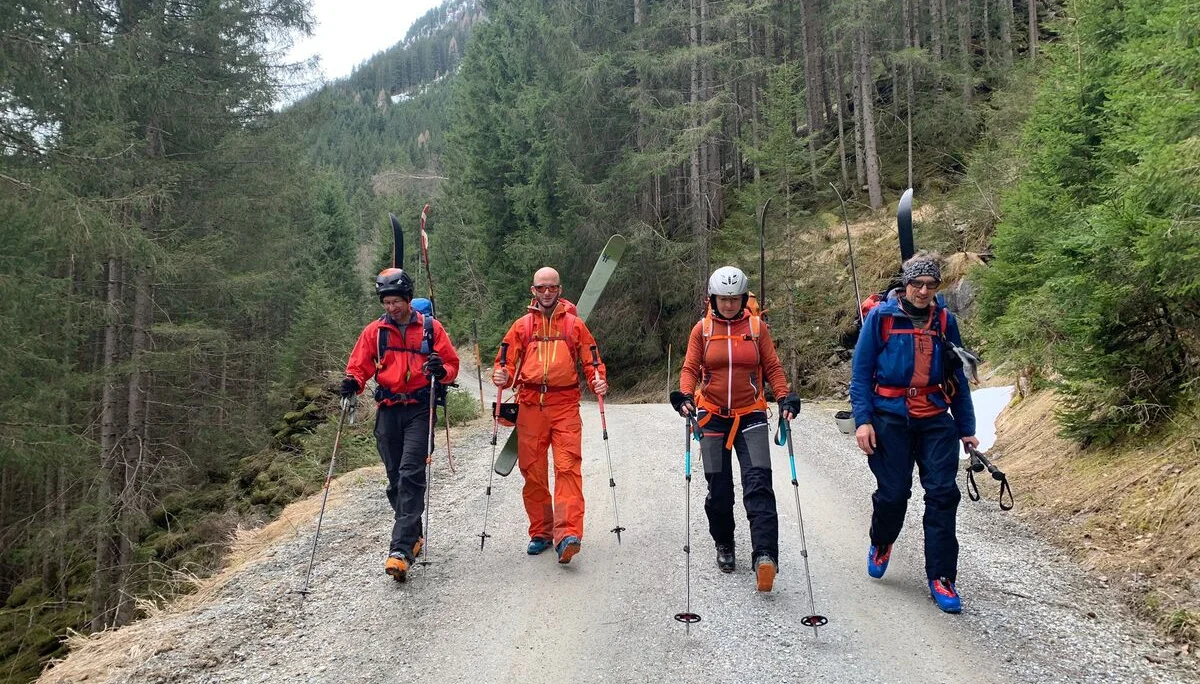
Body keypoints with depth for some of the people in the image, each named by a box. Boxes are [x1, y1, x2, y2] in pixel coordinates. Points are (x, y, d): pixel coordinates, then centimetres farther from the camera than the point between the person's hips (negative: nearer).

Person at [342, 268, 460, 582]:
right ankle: (413, 537, 26)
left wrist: (441, 371, -17)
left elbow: (452, 364, 6)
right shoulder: (374, 331, 9)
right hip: (389, 411, 3)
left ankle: (401, 550, -18)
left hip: (420, 409, -3)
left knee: (411, 475, -14)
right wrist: (353, 382, -11)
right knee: (396, 479, 8)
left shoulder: (431, 328, 3)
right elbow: (359, 365, 11)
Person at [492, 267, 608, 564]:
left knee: (568, 468, -14)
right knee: (532, 472, 5)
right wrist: (501, 376, -9)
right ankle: (540, 533, 18)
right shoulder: (522, 325, 13)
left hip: (565, 405, -2)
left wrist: (599, 381, -8)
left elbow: (591, 360, 11)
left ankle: (568, 534, -19)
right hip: (530, 406, 2)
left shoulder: (574, 324, 11)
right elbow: (508, 361, 12)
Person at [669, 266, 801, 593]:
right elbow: (690, 368, 1)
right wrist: (685, 395, -18)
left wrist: (785, 397, -10)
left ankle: (765, 556, -21)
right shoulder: (702, 330, 3)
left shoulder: (757, 326, 3)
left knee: (758, 483, -14)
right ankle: (724, 546, 26)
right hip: (713, 417, 1)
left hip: (750, 416, -1)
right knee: (719, 488, 5)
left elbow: (772, 367, 5)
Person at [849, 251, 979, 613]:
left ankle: (941, 577, 7)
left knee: (943, 494, -4)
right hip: (891, 417, -3)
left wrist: (966, 428, 11)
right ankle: (881, 543, 34)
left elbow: (957, 378, 12)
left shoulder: (944, 321, 7)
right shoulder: (881, 317, -3)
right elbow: (861, 372, -3)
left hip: (936, 420, 3)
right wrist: (862, 420, -11)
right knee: (893, 492, 1)